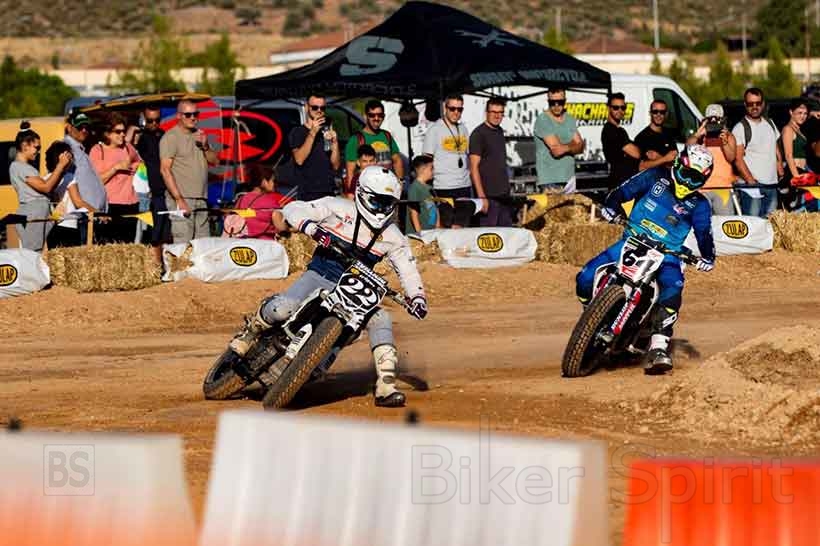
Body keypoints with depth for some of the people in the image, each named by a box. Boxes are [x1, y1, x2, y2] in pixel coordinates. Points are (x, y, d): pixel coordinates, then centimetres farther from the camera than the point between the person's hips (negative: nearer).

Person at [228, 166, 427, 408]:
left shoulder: (392, 237, 4)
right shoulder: (339, 208, -6)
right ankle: (251, 330, 8)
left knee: (381, 320, -22)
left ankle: (386, 386, -19)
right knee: (282, 309, -28)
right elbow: (292, 209, -9)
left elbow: (408, 270, 11)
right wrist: (311, 227, -28)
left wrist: (417, 297, -7)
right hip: (321, 276, -3)